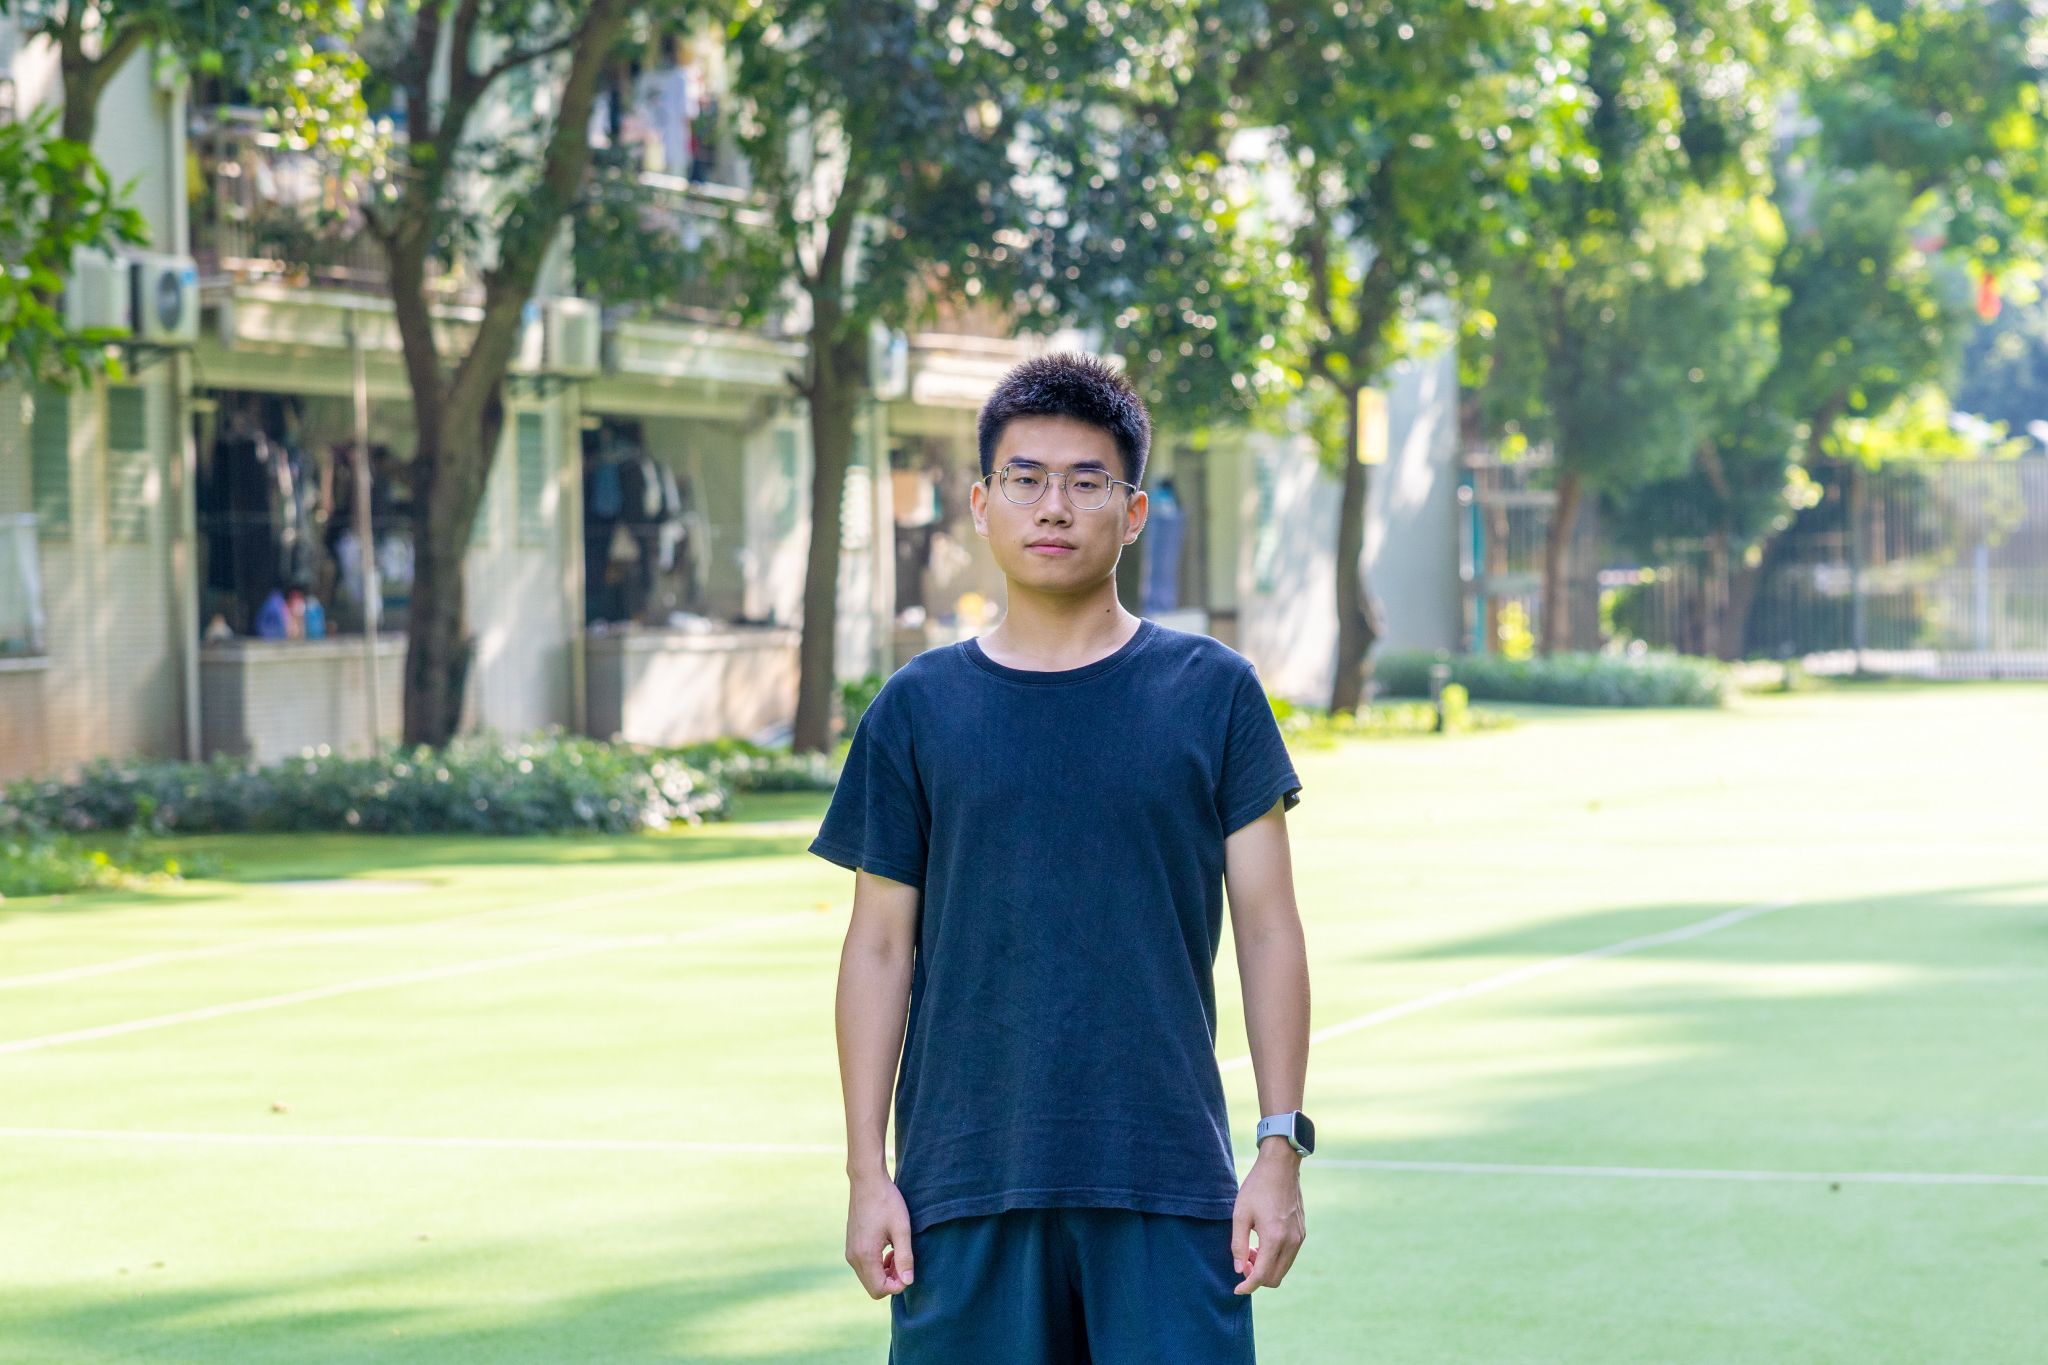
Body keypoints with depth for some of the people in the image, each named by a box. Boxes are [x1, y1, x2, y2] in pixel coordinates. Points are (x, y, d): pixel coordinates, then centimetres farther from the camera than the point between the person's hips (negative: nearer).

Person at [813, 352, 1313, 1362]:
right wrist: (867, 1171, 2)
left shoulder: (1212, 694, 4)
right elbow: (880, 946, 7)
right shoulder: (917, 710, 6)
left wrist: (1281, 1149, -2)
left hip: (1170, 1182, -1)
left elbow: (1268, 929, 4)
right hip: (965, 1183, 1)